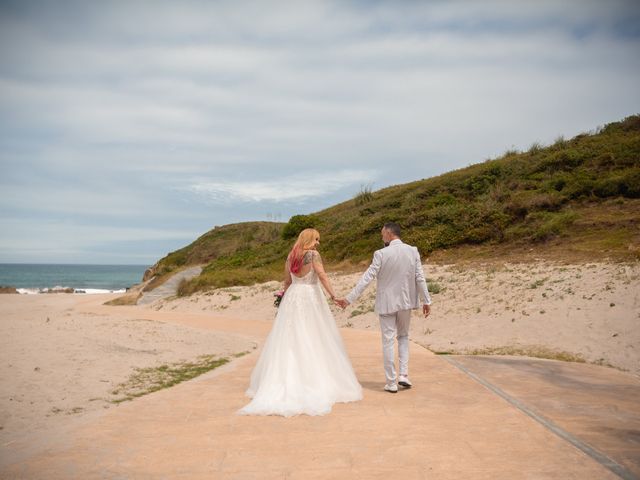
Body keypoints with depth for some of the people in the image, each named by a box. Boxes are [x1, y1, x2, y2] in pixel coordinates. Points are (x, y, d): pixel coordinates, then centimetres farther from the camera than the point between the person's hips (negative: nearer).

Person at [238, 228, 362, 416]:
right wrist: (333, 295, -26)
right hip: (311, 297, -5)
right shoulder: (313, 254, -7)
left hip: (292, 297, 5)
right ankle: (318, 381, 4)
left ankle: (283, 382, 10)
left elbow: (287, 281, 14)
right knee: (314, 340, 1)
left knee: (289, 340, 8)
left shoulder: (290, 256, 10)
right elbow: (322, 276, -20)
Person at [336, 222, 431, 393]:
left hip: (387, 302, -3)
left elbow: (366, 278, -15)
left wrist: (349, 299, -10)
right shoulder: (413, 251, -4)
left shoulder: (381, 254, -14)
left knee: (388, 341, 6)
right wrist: (427, 301, 6)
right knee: (403, 336, 22)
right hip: (405, 301, 3)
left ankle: (391, 383, 10)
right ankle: (404, 374, 11)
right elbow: (420, 278, -3)